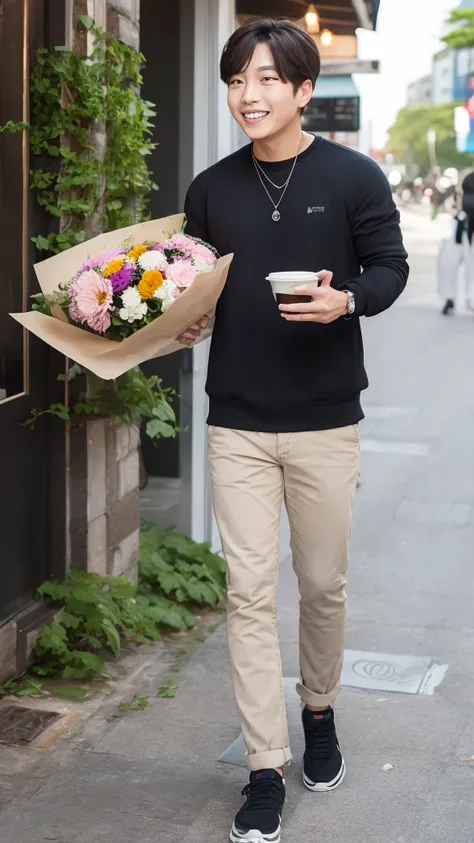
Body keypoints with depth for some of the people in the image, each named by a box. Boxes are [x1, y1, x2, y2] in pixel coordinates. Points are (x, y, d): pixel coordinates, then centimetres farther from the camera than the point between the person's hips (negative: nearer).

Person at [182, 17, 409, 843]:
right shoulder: (210, 189, 5)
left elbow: (389, 267, 1)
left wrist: (346, 299, -19)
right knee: (249, 592, 0)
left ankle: (318, 710, 39)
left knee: (323, 585, 11)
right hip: (237, 422, 2)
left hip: (325, 419, -1)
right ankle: (265, 773, 9)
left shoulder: (353, 177, -4)